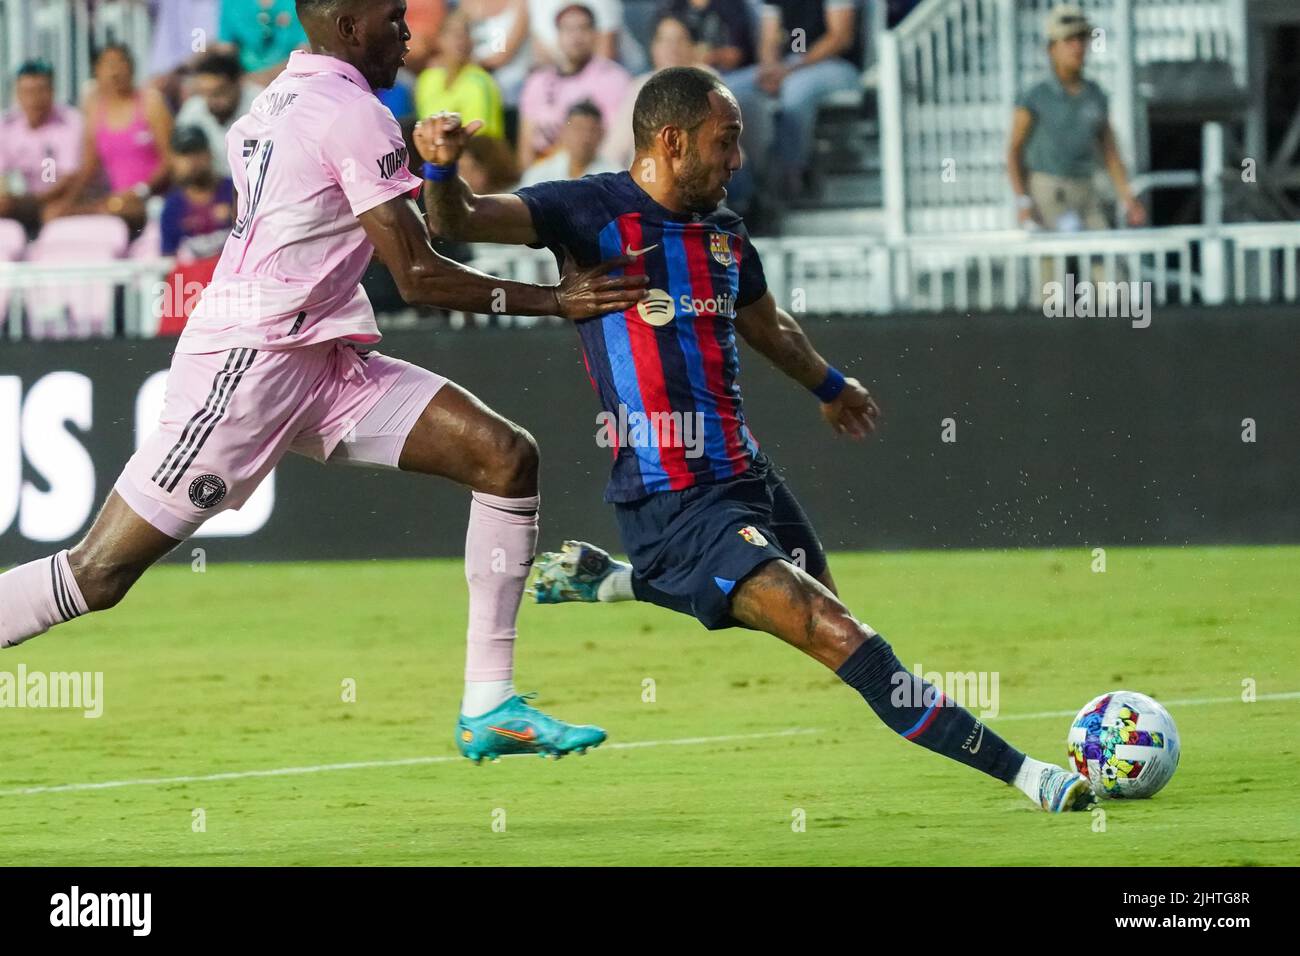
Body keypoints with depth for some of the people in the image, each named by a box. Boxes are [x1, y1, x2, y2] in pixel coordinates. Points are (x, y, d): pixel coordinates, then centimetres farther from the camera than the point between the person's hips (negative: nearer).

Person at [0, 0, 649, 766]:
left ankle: (489, 707, -2)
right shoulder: (355, 115, -13)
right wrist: (552, 299, -7)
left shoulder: (277, 101, 16)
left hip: (323, 359, 10)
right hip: (248, 362, -10)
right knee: (101, 572, -10)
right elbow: (419, 277, -13)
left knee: (506, 456, -1)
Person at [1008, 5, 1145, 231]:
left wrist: (1128, 199, 0)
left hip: (1086, 196, 5)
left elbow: (1110, 153, 10)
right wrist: (1022, 202, -13)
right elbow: (1014, 151, -2)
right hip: (1046, 195, -5)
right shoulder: (1033, 98, -7)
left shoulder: (1096, 97, 8)